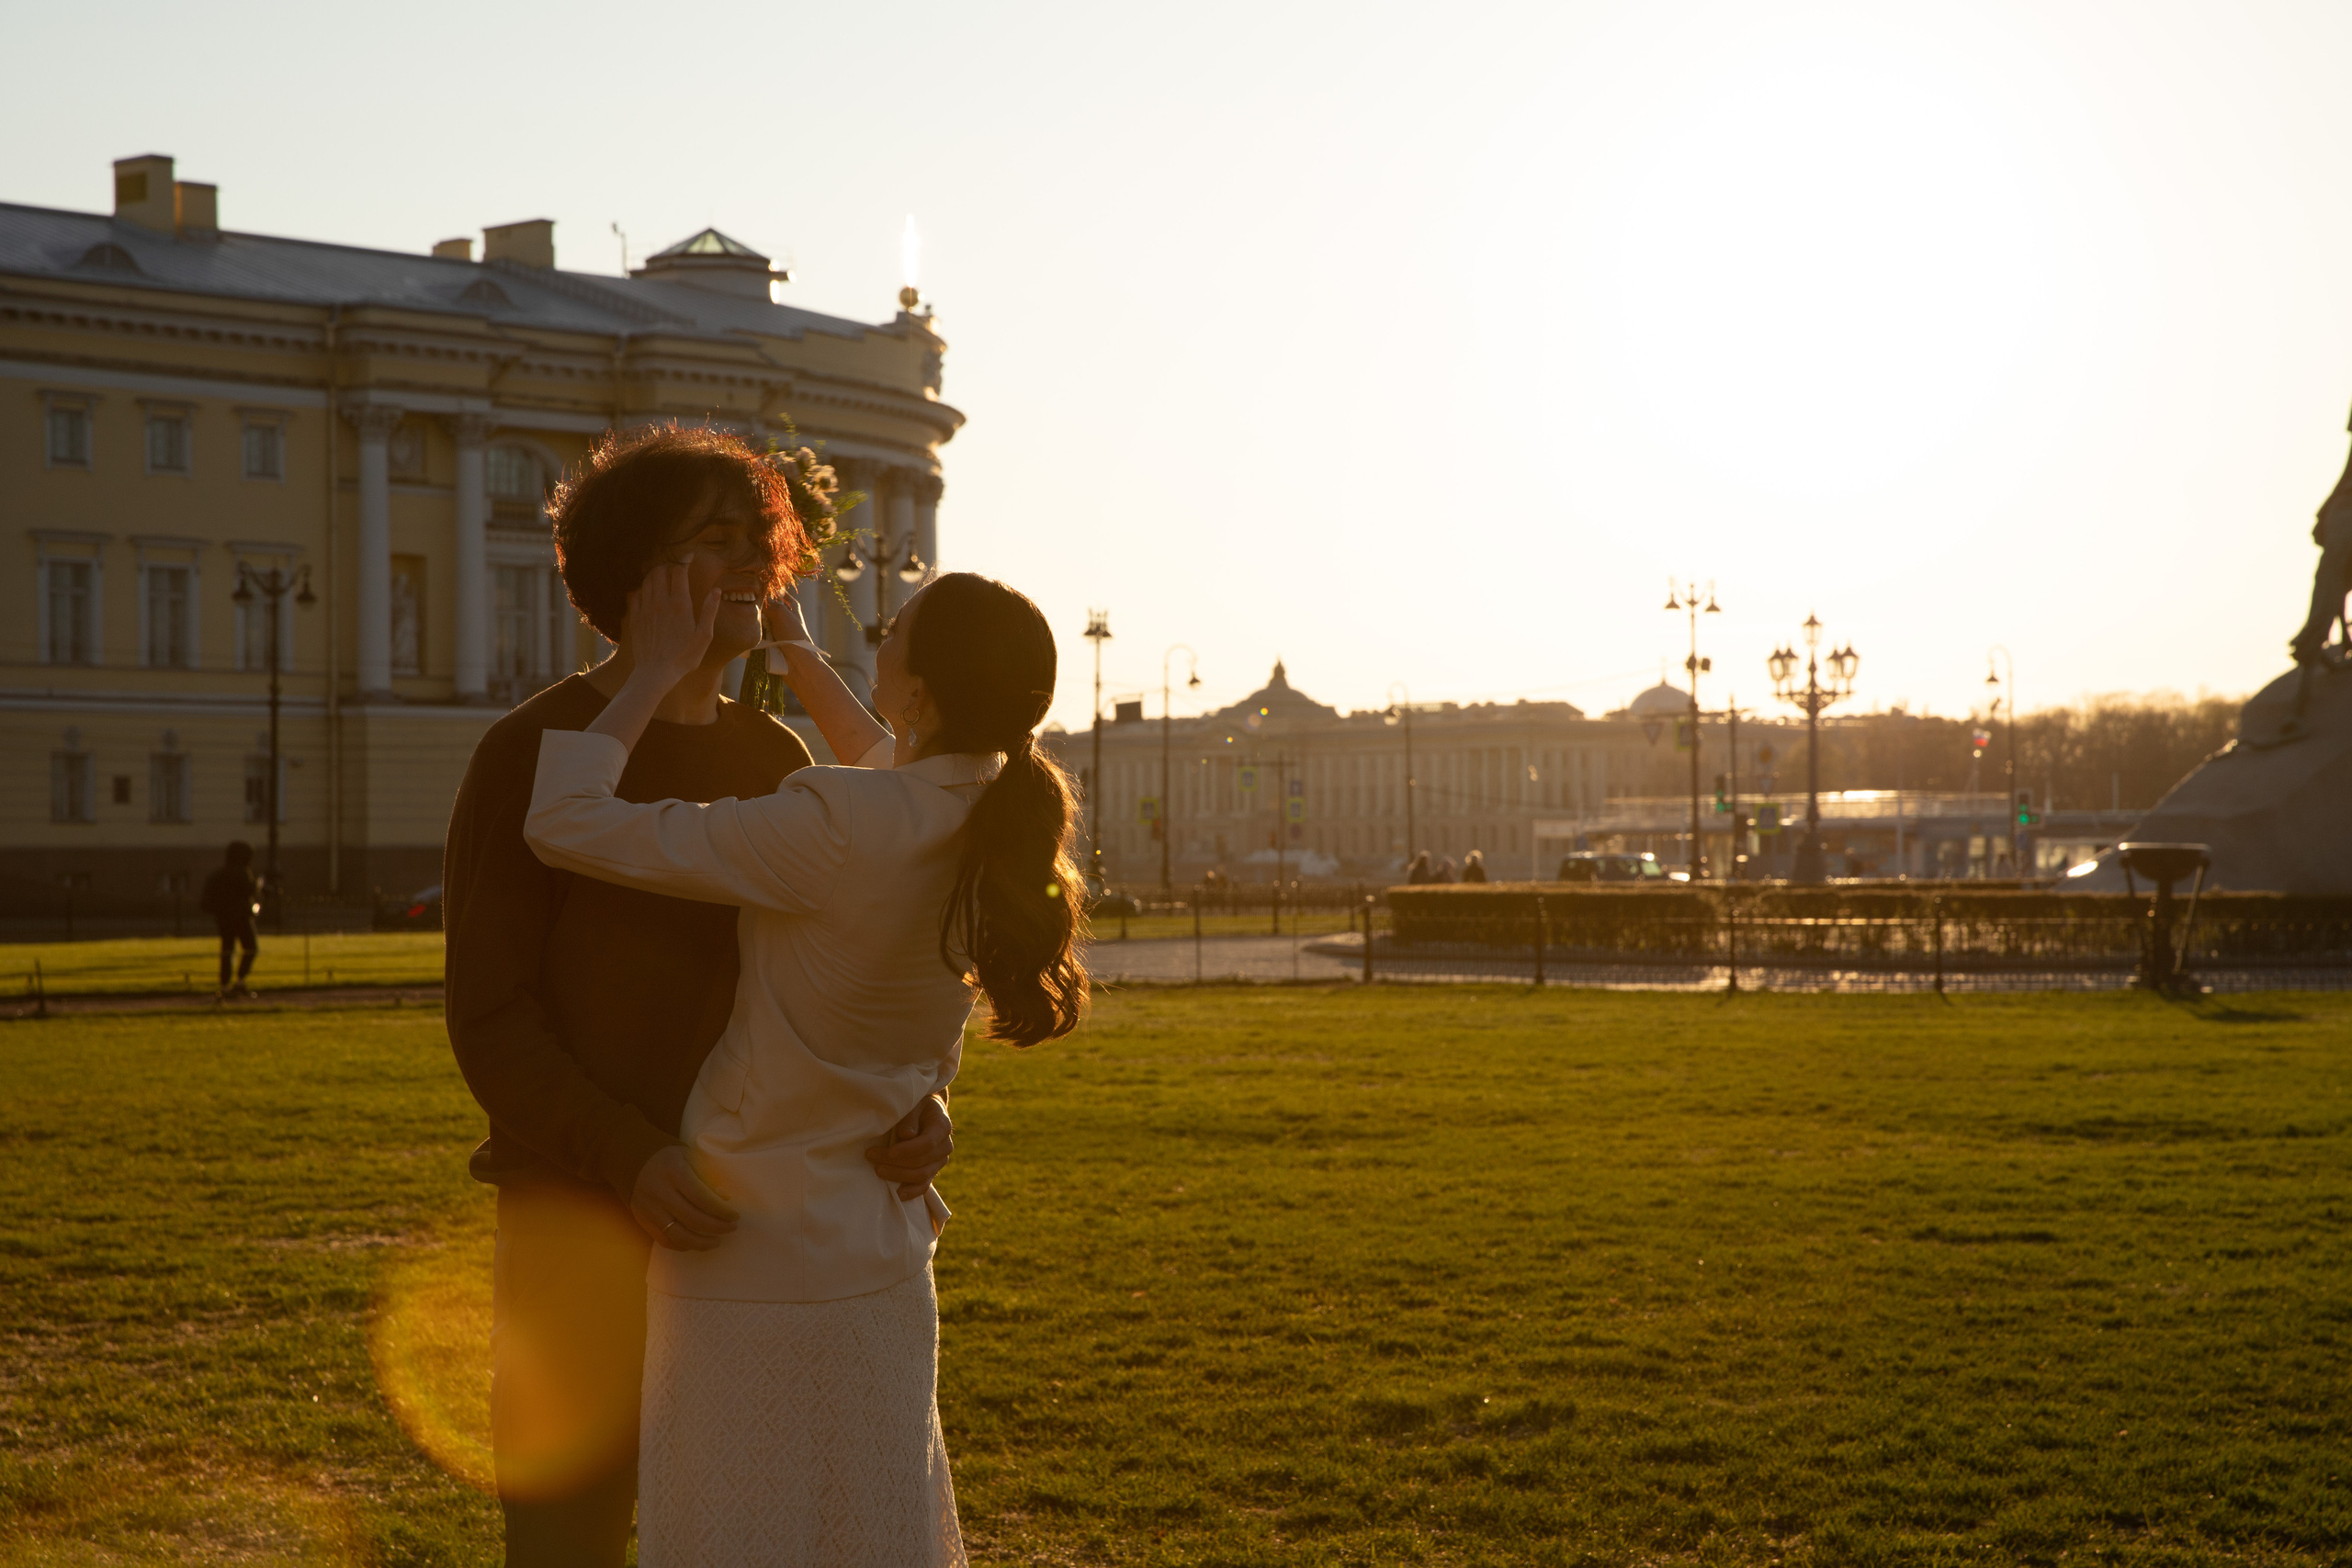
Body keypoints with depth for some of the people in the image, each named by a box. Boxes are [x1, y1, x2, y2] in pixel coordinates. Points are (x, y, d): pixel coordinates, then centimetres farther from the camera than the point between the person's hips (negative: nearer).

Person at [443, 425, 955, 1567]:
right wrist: (631, 1160, -28)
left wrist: (915, 1106, -17)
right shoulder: (529, 756, -8)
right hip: (582, 1228, -5)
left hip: (742, 1228, 5)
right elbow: (491, 1021, -12)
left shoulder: (772, 762, 9)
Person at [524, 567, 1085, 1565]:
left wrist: (659, 669, -10)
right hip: (882, 1270, 7)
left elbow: (563, 823, -21)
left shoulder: (835, 836, -25)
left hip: (757, 1272, -7)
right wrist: (793, 649, 24)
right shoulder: (995, 825, -3)